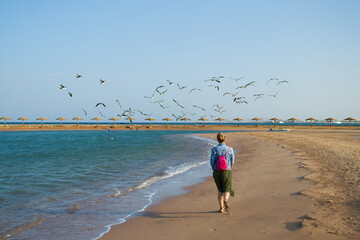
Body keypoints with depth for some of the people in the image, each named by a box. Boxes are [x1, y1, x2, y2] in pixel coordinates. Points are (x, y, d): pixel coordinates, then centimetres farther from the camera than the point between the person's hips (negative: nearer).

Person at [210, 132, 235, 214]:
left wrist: (214, 168, 10)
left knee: (220, 190, 20)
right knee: (227, 190, 4)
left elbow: (212, 162, -11)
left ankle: (221, 208, 20)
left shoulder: (214, 149, -8)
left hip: (216, 173, 1)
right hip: (227, 172, -1)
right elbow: (232, 162, 2)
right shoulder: (230, 149, -6)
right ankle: (226, 200, -29)